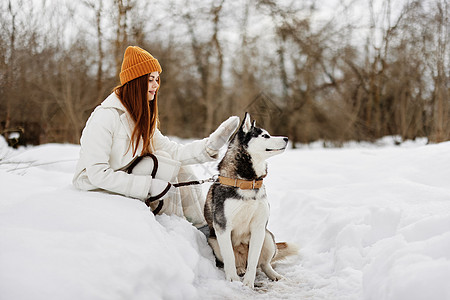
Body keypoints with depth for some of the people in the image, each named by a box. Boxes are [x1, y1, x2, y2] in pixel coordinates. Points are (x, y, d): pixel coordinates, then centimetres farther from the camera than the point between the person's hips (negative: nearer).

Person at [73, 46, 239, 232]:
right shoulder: (106, 116, -24)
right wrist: (149, 186, -32)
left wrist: (210, 144, -19)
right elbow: (97, 173, -29)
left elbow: (172, 151, -4)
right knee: (160, 161, -21)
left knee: (181, 167, -5)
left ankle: (202, 227, 0)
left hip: (125, 176, 8)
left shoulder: (141, 116, 5)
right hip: (96, 187, -8)